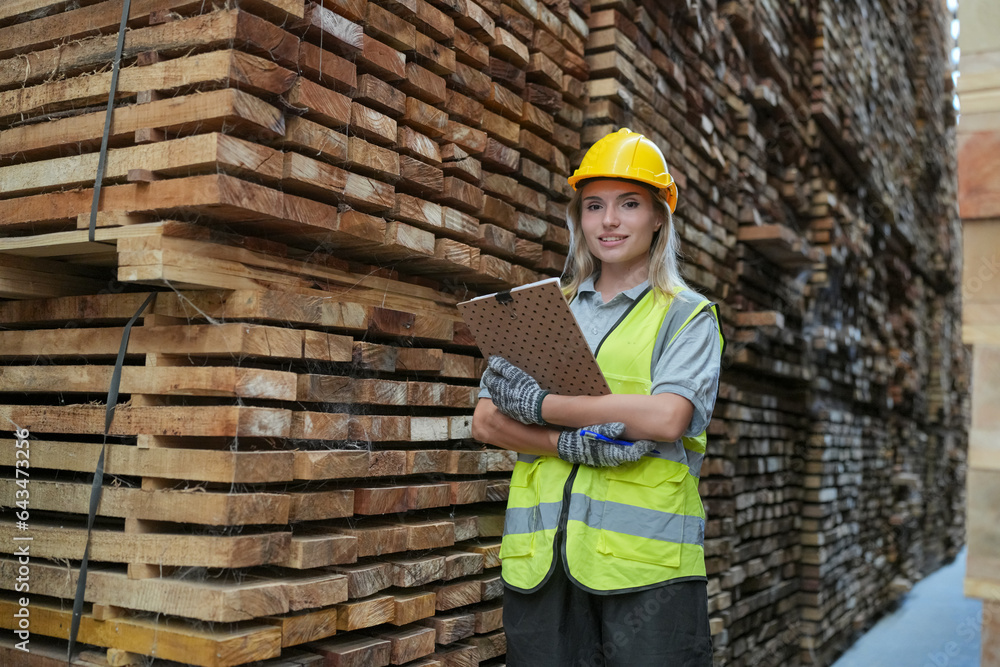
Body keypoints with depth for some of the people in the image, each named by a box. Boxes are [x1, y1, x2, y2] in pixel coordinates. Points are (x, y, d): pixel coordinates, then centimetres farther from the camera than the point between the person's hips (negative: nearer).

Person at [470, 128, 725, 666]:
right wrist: (572, 443, -12)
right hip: (540, 557, 3)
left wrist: (539, 404, -8)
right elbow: (486, 421, 6)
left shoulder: (688, 314, 7)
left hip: (645, 558, -3)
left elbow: (667, 417, -11)